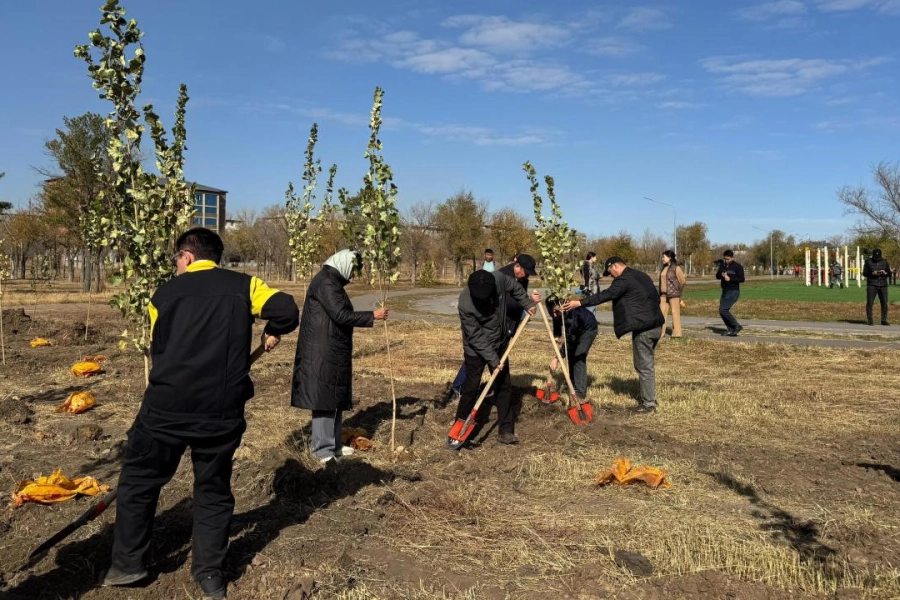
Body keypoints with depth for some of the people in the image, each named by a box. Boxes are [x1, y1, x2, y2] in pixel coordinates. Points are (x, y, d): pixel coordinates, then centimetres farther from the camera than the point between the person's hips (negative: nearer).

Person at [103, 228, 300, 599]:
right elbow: (287, 310, -11)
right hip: (222, 411, 0)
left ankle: (128, 565, 30)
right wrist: (273, 332, 11)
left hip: (166, 407, 0)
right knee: (214, 490, 15)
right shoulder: (242, 286, 2)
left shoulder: (164, 294, 7)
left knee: (139, 481, 20)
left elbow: (157, 350, 15)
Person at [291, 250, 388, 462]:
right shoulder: (326, 282, -15)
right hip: (323, 353, -11)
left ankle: (332, 444, 24)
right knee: (324, 399, -5)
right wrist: (372, 316, -15)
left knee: (334, 399, 15)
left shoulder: (332, 281, 17)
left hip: (332, 352, 11)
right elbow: (341, 315, -22)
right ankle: (323, 450, 1)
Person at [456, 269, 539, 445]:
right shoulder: (465, 304, -32)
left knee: (504, 387, 7)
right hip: (476, 349, -5)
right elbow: (476, 337, -26)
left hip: (500, 344, 5)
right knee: (471, 388, -1)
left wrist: (528, 304, 11)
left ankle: (506, 431, 15)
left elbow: (515, 288, 3)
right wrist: (493, 360, -25)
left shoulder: (499, 279, -22)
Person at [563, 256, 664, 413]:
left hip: (643, 328, -10)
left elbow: (606, 295, -19)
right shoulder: (642, 276, 18)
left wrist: (580, 303, -20)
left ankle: (649, 404, 4)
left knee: (644, 366, -1)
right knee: (646, 364, 18)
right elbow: (656, 297, 22)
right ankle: (647, 398, 26)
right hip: (656, 325, 10)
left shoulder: (623, 280, -11)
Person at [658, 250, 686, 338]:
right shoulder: (664, 268, 13)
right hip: (663, 294, 7)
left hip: (674, 294, -7)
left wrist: (678, 291, 6)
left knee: (675, 313, -2)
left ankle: (676, 333, 3)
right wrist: (660, 293, 12)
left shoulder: (676, 268, -7)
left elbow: (683, 281, -5)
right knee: (662, 312, 5)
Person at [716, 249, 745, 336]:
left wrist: (730, 279, -22)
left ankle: (737, 326, -7)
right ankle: (731, 329, 16)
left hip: (733, 292, -7)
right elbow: (717, 277, 11)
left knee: (723, 310, -17)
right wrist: (721, 274, -11)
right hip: (724, 291, 7)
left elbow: (742, 279, -13)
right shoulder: (722, 265, 8)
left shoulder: (737, 266, -9)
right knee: (722, 311, 6)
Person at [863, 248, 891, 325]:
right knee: (869, 303, -5)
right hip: (872, 285, -2)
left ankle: (884, 320, 8)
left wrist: (885, 273, -11)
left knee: (884, 303, 0)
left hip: (883, 285, 3)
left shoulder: (884, 262, 11)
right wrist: (873, 273, -17)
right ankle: (869, 320, 0)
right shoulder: (868, 262, 4)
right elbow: (864, 273, 0)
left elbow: (889, 274, 11)